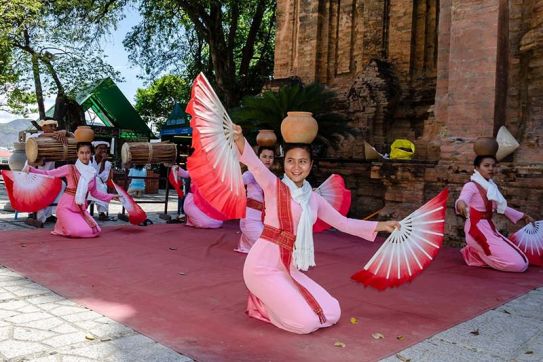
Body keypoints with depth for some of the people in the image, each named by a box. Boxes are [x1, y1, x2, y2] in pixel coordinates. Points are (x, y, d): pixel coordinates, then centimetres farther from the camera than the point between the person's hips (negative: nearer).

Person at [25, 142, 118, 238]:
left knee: (94, 232, -8)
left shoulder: (92, 172, 6)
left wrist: (111, 197, 17)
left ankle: (67, 224, 19)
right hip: (66, 207, -5)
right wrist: (31, 169, -20)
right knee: (77, 232, -25)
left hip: (81, 209, 5)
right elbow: (48, 173, -7)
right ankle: (62, 226, 12)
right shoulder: (70, 168, -8)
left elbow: (94, 192, 18)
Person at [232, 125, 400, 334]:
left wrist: (381, 226, 19)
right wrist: (239, 140, -49)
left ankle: (270, 300, 17)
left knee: (332, 314, 4)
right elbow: (255, 165, -29)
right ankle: (262, 304, 10)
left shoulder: (313, 198, 9)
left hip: (288, 268, 7)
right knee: (307, 322, -15)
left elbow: (343, 223, 20)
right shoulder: (274, 186, -9)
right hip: (264, 265, -7)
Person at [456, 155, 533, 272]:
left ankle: (477, 251, 12)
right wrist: (460, 203, -58)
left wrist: (521, 216, 36)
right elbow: (463, 199, -34)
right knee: (518, 264, -13)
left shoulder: (492, 187, 12)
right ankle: (476, 253, 2)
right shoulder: (471, 185, -12)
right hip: (477, 228, -8)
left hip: (489, 227, 8)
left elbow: (501, 207, 27)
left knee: (521, 261, 11)